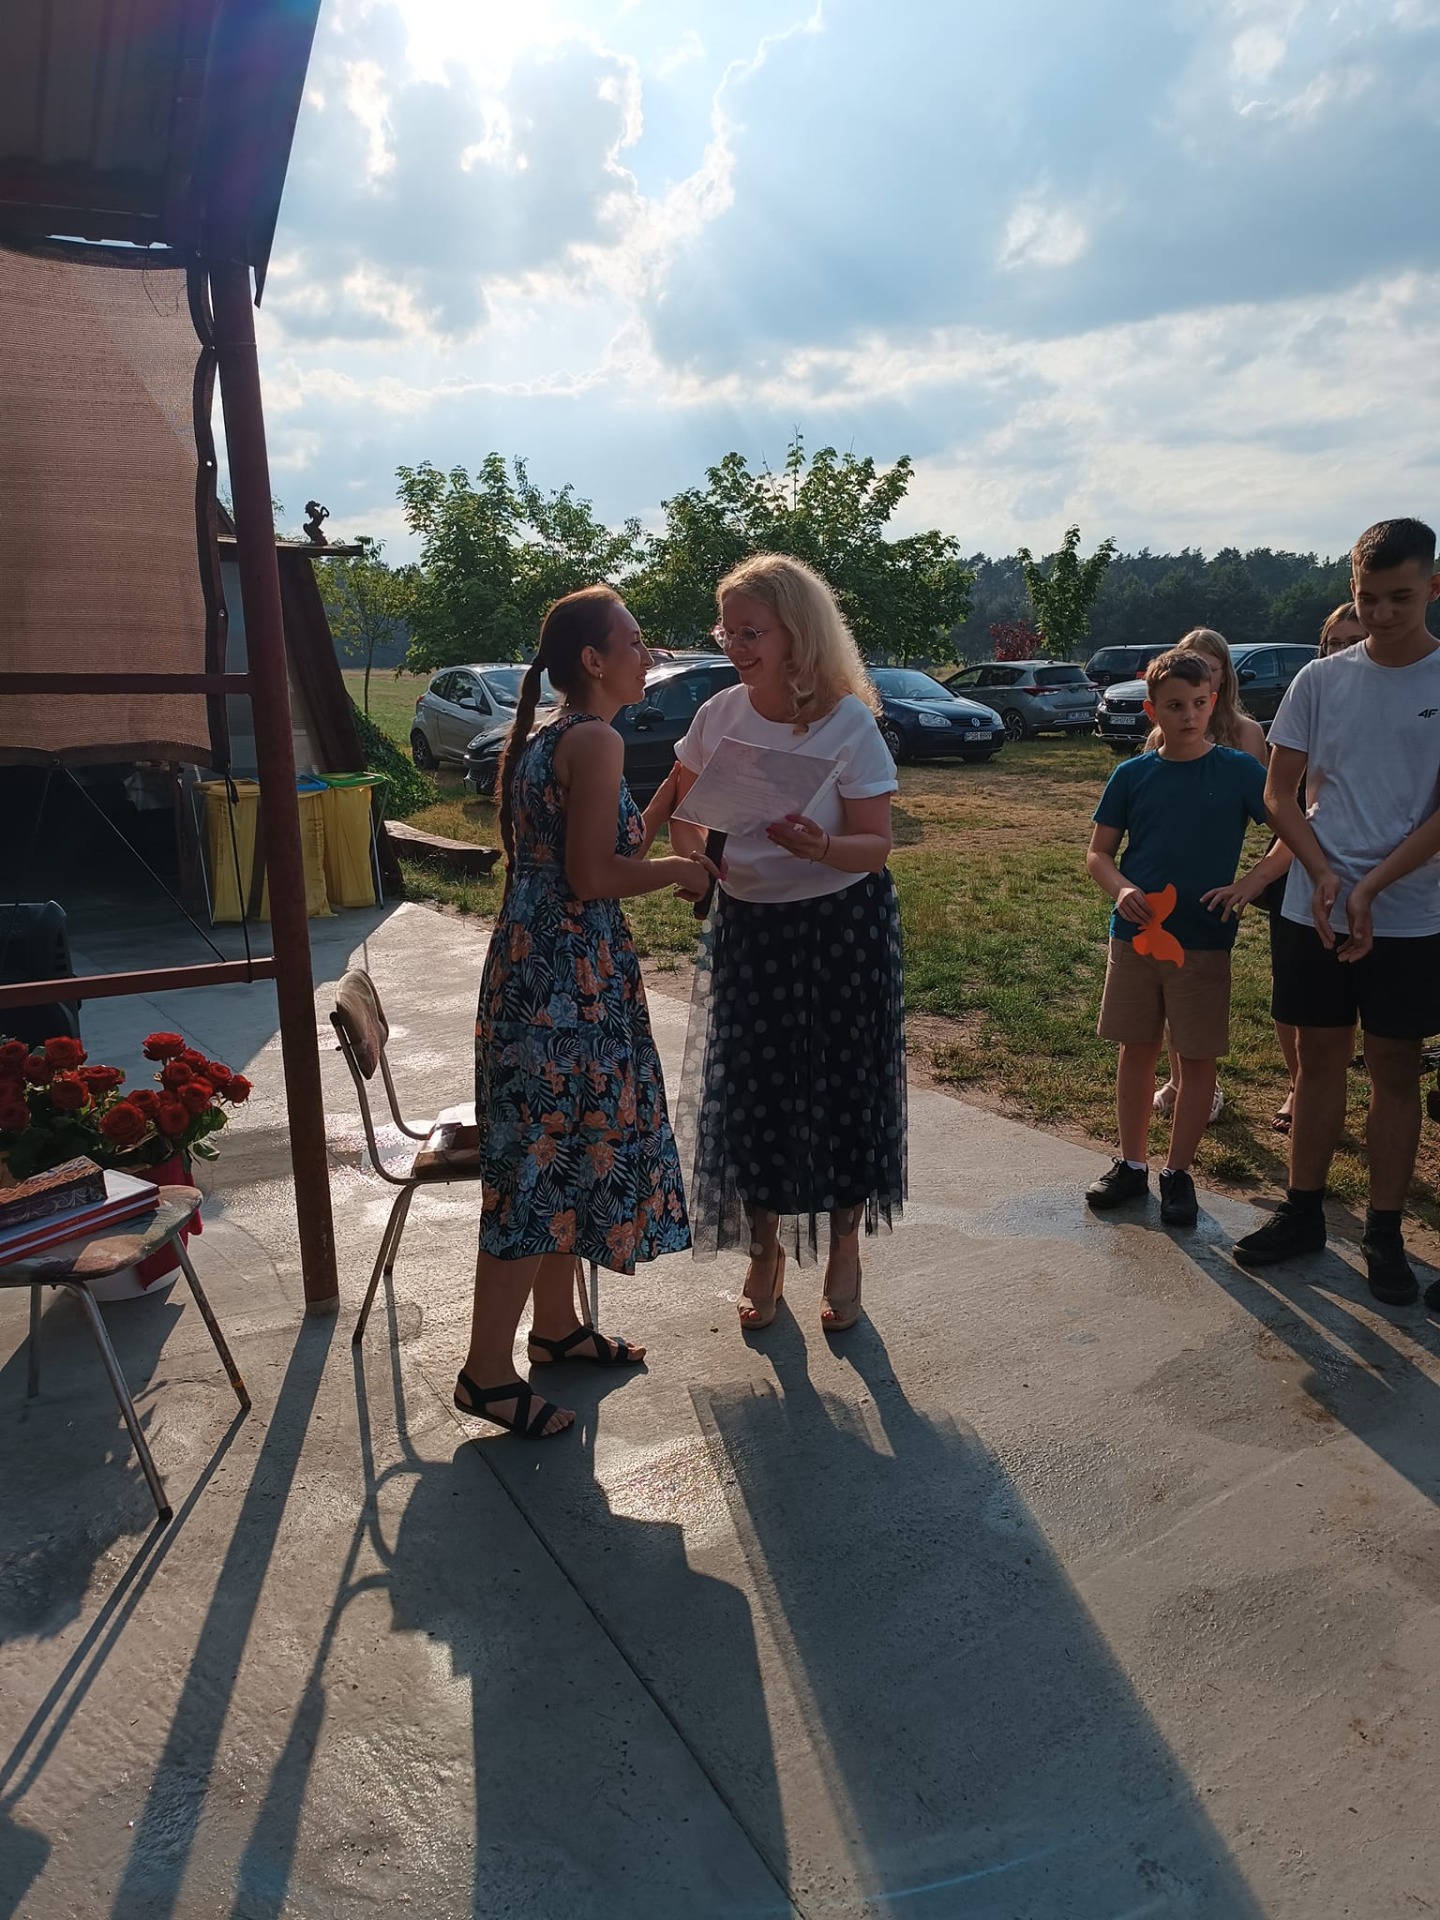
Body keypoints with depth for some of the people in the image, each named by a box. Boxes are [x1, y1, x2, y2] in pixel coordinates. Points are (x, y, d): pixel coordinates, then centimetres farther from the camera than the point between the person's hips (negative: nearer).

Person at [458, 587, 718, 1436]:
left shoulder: (545, 739, 15)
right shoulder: (596, 741, -15)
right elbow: (592, 877, -20)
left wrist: (662, 813, 18)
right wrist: (680, 869, -5)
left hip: (539, 964, 10)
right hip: (570, 974, -10)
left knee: (561, 1147, 19)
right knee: (543, 1159, -2)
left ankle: (557, 1325, 35)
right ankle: (487, 1371, 11)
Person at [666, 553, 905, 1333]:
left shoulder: (848, 723, -15)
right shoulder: (720, 715, -4)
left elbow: (875, 847, -15)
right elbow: (681, 813, 9)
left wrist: (822, 847, -36)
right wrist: (700, 849, -14)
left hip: (842, 926, -3)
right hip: (748, 926, 4)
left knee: (842, 1088, 7)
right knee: (750, 1088, 9)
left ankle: (844, 1252, 30)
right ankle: (766, 1249, 31)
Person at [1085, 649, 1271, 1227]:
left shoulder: (1238, 770, -4)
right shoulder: (1132, 775, 2)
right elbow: (1098, 852, 6)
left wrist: (1246, 887, -18)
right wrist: (1121, 889, -14)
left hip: (1204, 941, -2)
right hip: (1135, 935, 2)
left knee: (1197, 1059, 5)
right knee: (1136, 1050, 11)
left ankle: (1178, 1172, 21)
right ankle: (1132, 1163, 26)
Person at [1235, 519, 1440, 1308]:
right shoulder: (1321, 680, 3)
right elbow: (1281, 793, 4)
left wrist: (1369, 888, -17)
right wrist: (1322, 874, -11)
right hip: (1313, 909, 2)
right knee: (1319, 1059, 11)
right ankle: (1303, 1213, 23)